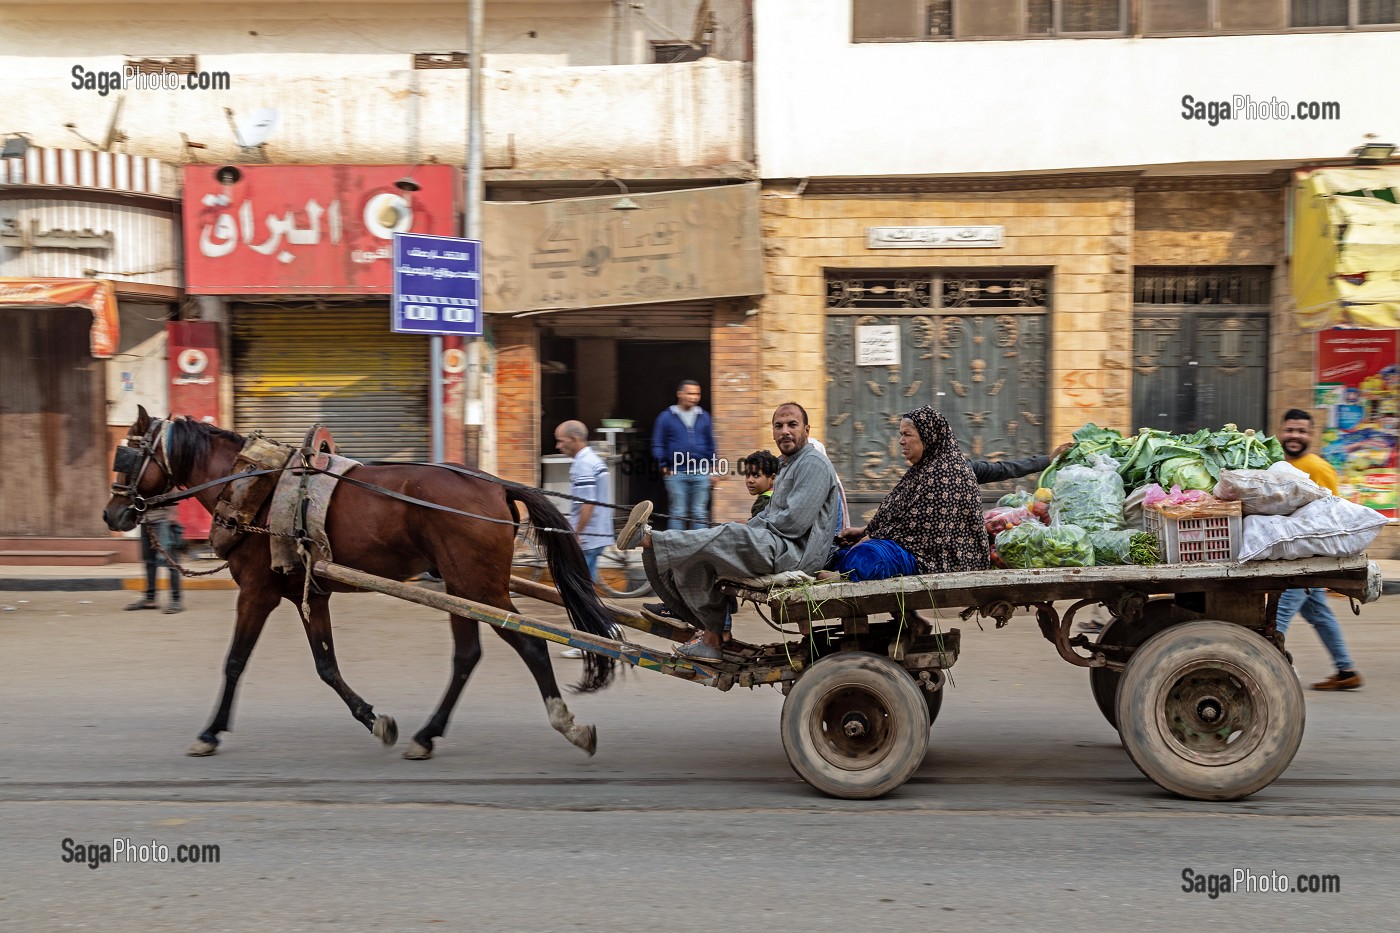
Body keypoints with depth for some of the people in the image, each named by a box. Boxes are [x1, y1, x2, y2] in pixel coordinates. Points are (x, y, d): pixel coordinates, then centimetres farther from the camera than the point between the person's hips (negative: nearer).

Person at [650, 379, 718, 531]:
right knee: (678, 513, 2)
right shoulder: (666, 417, 2)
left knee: (699, 513, 5)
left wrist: (714, 471, 10)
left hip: (701, 473, 2)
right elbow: (657, 445, 4)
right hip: (676, 473, -2)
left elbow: (711, 445, 15)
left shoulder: (704, 417, 11)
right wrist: (664, 467, -6)